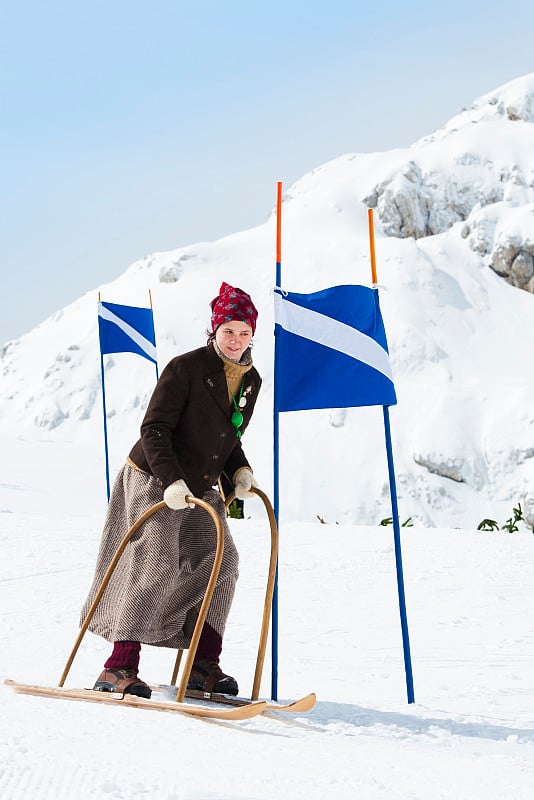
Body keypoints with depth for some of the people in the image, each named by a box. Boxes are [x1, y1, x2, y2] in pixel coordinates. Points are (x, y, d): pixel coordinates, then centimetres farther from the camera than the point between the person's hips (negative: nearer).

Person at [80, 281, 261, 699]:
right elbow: (154, 430, -18)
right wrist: (171, 481, -29)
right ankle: (119, 667, -16)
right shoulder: (185, 368, -16)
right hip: (153, 481, -7)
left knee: (220, 562, -3)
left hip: (200, 489, 7)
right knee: (156, 565, -17)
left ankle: (203, 665, 5)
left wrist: (240, 470, 0)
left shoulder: (251, 381, 6)